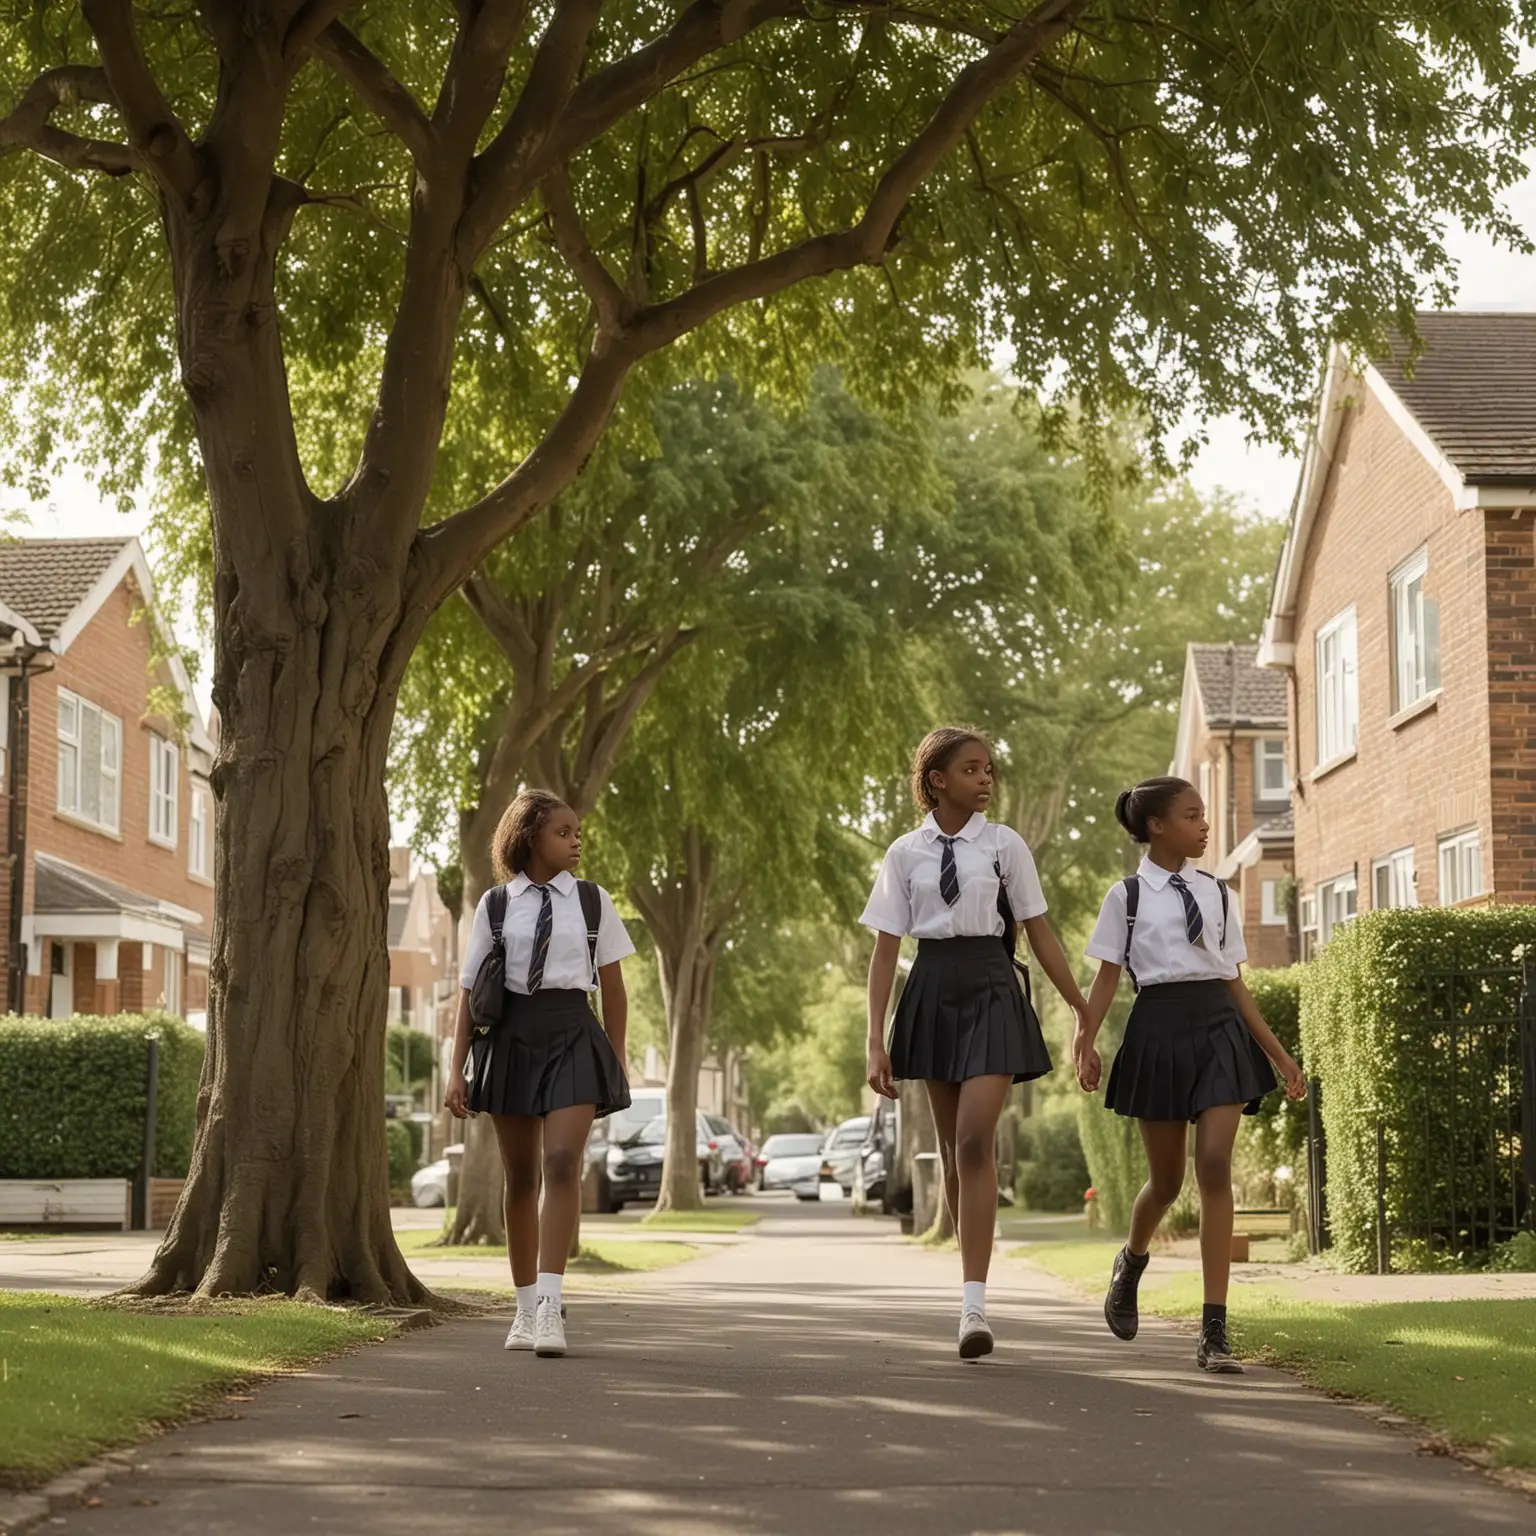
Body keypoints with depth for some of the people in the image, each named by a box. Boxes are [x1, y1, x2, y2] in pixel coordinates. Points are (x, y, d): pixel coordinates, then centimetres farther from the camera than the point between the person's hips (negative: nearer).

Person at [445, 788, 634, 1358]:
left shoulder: (594, 901, 7)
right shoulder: (495, 905, 6)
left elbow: (613, 987, 12)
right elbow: (469, 990, 7)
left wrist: (617, 1061, 12)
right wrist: (457, 1070, 3)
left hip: (572, 1036, -1)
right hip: (509, 1036, 1)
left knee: (562, 1162, -18)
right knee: (520, 1176, 8)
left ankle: (549, 1305, -22)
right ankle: (525, 1306, 19)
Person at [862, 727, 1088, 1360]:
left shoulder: (1004, 845, 3)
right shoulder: (906, 853, 5)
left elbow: (1040, 934, 7)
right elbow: (885, 950, 5)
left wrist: (1085, 1013, 7)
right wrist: (877, 1040, -1)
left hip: (991, 988, -2)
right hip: (933, 991, 2)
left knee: (974, 1142, -16)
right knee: (953, 1150, 9)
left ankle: (973, 1306, -20)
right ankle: (973, 1290, 23)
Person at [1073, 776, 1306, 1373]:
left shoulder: (1215, 893, 11)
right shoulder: (1127, 896, 2)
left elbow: (1234, 981, 14)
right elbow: (1107, 975, -1)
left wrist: (1278, 1054, 12)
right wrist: (1085, 1042, -16)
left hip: (1220, 1028, 2)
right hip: (1159, 1027, -2)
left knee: (1215, 1167, -12)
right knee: (1166, 1179, 7)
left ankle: (1214, 1331, -12)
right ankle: (1130, 1265, 42)